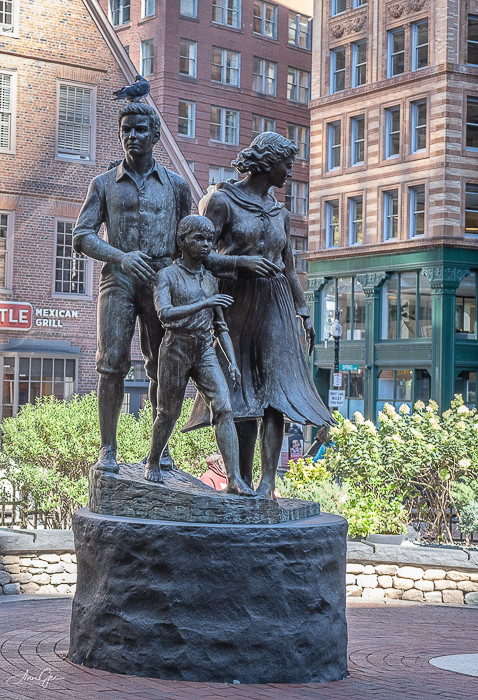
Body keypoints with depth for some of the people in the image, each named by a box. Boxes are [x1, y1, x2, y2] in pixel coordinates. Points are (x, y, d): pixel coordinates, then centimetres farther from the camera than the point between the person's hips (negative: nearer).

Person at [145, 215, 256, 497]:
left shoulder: (210, 280, 12)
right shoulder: (167, 276, -3)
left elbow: (220, 326, 17)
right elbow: (164, 313, -20)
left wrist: (233, 362, 8)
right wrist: (202, 304, -29)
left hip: (206, 351, 4)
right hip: (176, 349, -3)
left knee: (224, 408, -13)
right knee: (168, 414, 7)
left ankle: (234, 479, -18)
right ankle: (153, 462, 35)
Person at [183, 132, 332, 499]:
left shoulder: (280, 212, 15)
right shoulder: (223, 201, -3)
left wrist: (304, 313, 20)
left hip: (275, 307, 4)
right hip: (236, 301, -4)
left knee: (275, 389, -8)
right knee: (242, 391, 0)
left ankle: (267, 482, -12)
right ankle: (243, 480, 9)